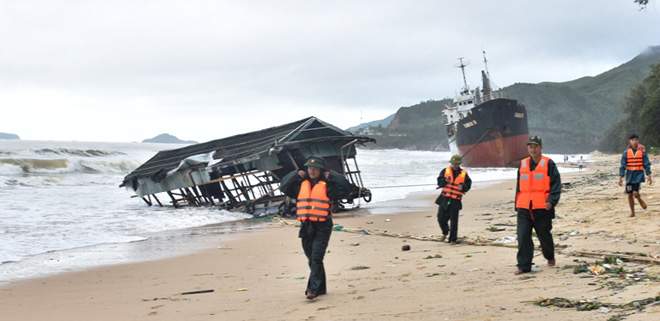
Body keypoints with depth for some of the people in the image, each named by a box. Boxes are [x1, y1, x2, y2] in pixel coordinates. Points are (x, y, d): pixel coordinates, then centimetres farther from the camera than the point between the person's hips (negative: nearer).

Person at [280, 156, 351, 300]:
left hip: (322, 226, -5)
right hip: (306, 227, 5)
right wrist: (296, 174, 9)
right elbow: (284, 186, 18)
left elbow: (346, 188, -9)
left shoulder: (327, 185, -1)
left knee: (316, 258, -14)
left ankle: (313, 289, -17)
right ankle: (321, 288, 25)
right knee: (311, 259, 13)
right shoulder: (301, 184, 12)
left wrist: (331, 176, -5)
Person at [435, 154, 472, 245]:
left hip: (455, 201, -2)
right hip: (444, 199, 2)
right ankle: (445, 232, 33)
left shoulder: (464, 174, 4)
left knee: (454, 221, -4)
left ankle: (453, 240, 5)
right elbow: (439, 182, -1)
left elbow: (468, 184, 4)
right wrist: (445, 180, -20)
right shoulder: (445, 171, 5)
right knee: (441, 218, 4)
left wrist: (463, 187, -16)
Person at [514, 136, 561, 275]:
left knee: (544, 235, 10)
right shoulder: (522, 164, 13)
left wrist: (551, 201, -19)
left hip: (542, 208, -3)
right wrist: (517, 206, 17)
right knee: (523, 237, -7)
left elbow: (556, 184, -5)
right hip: (524, 208, 3)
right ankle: (524, 265, -4)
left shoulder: (548, 164, -1)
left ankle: (550, 256, 37)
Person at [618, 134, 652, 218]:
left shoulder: (642, 151, -1)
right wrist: (620, 177, -1)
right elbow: (622, 166, 3)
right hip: (629, 175, 2)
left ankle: (640, 200, 20)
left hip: (639, 175, -2)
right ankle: (632, 212, 17)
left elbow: (647, 164, 3)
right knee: (629, 195, 3)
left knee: (635, 193, -15)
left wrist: (649, 176, -2)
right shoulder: (626, 152, 0)